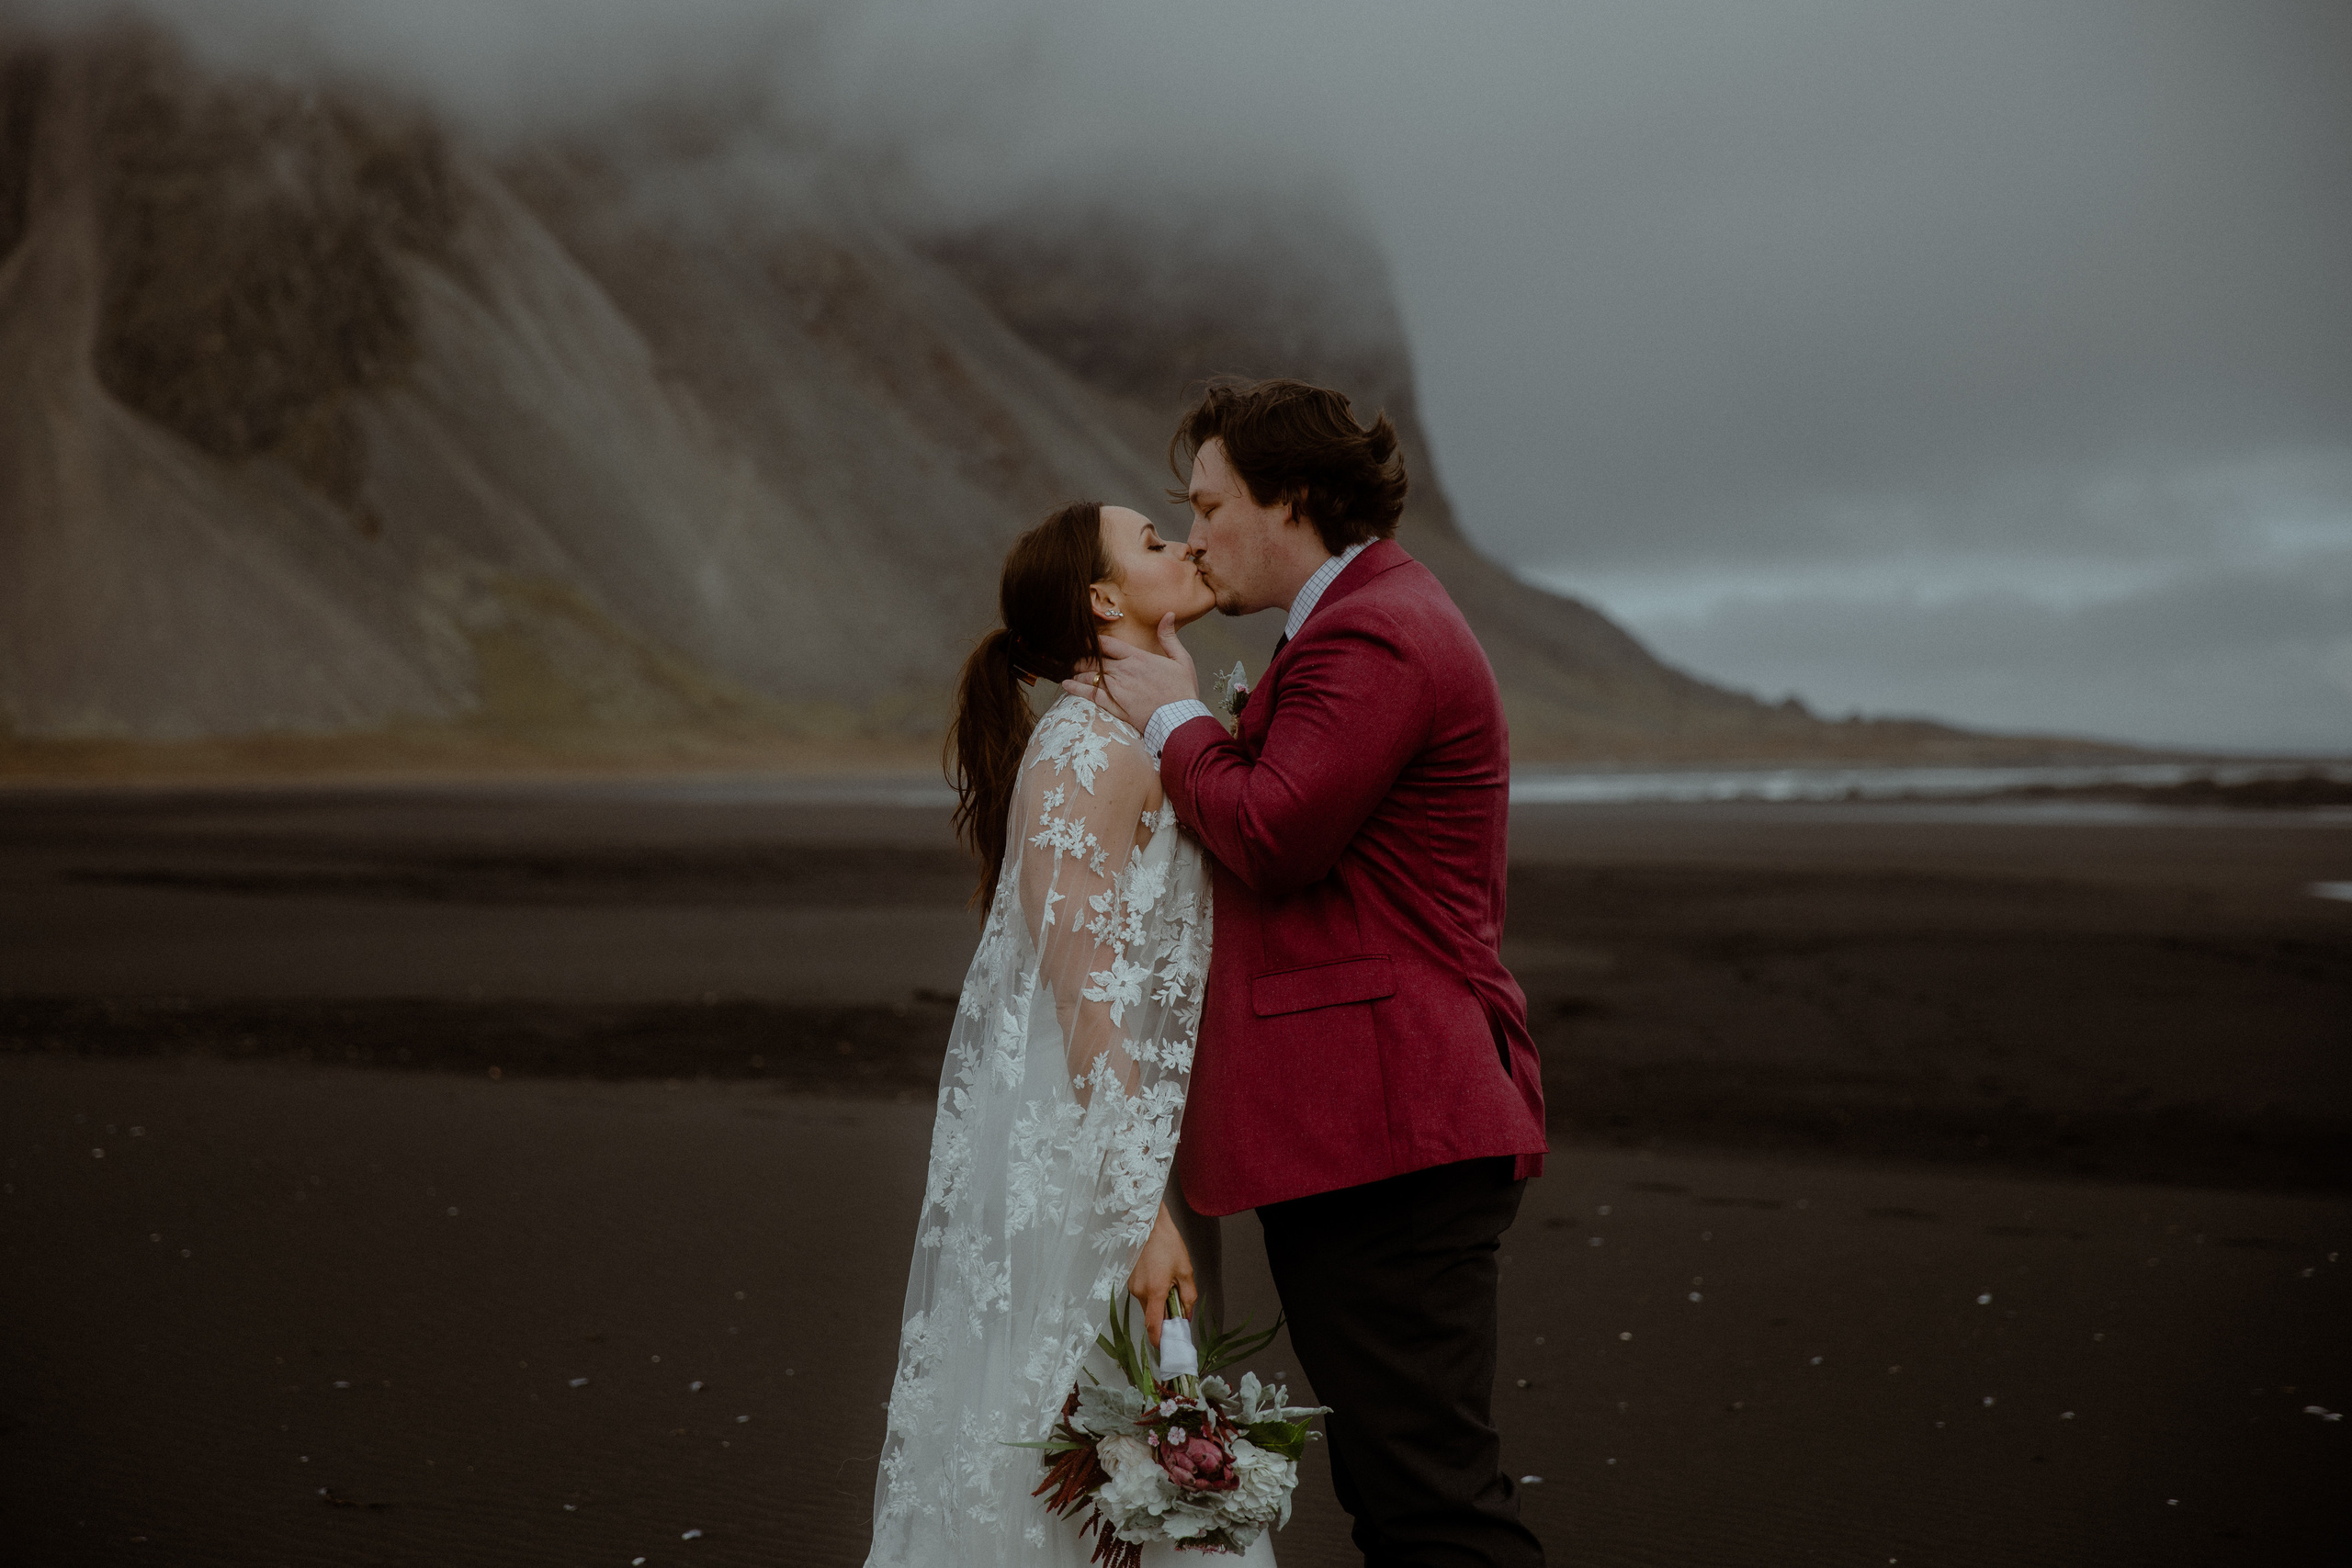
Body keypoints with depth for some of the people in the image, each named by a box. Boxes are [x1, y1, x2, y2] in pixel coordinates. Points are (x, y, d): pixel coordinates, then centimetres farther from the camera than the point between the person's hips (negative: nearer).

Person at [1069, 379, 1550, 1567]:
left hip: (1384, 1126, -11)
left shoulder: (1371, 635, -12)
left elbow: (1274, 836, -20)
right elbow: (1296, 820, 20)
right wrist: (1154, 717, 10)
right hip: (1373, 1124, 11)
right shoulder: (1367, 622, 24)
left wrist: (1176, 720, -4)